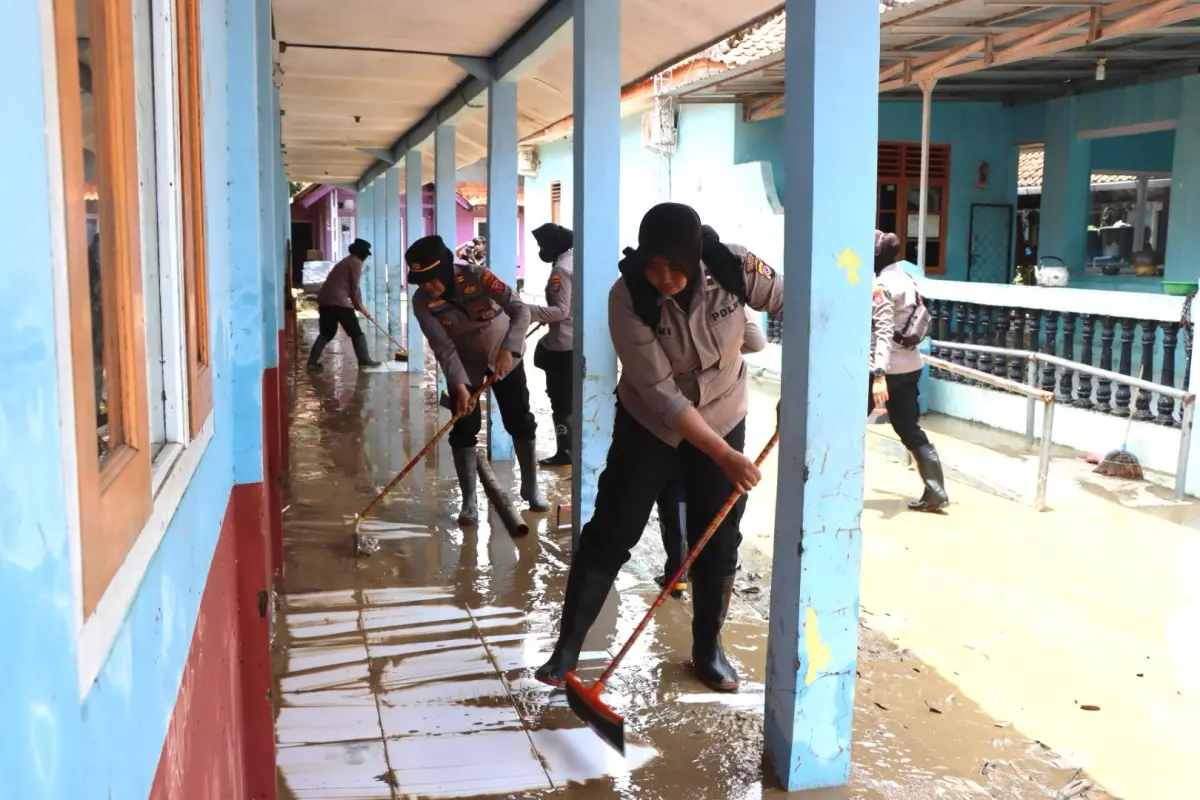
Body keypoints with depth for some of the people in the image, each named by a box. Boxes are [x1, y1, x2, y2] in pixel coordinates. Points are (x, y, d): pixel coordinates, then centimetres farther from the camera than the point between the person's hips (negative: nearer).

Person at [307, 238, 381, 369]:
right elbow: (355, 287, -5)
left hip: (325, 299, 9)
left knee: (326, 333, 15)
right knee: (356, 331, 3)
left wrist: (355, 303, 30)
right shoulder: (356, 262, -2)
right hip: (339, 301, -9)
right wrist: (358, 304, 9)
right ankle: (364, 360, 8)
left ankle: (312, 361, 10)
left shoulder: (346, 261, 26)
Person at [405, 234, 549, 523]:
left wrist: (508, 349, -47)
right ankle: (469, 502, 7)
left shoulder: (477, 276, -30)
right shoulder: (422, 301, -23)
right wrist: (459, 386, -36)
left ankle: (531, 488, 22)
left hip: (504, 355, -1)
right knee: (464, 430, -5)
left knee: (521, 422, 4)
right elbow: (444, 348, -24)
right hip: (464, 365, 1)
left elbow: (521, 309, -34)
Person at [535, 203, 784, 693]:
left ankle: (708, 649, 25)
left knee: (718, 541, 6)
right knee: (609, 532, -3)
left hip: (722, 416, 2)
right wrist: (724, 455, -29)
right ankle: (567, 649, 9)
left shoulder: (735, 269, -23)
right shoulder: (627, 298, -27)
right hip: (649, 422, -2)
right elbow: (661, 394, -27)